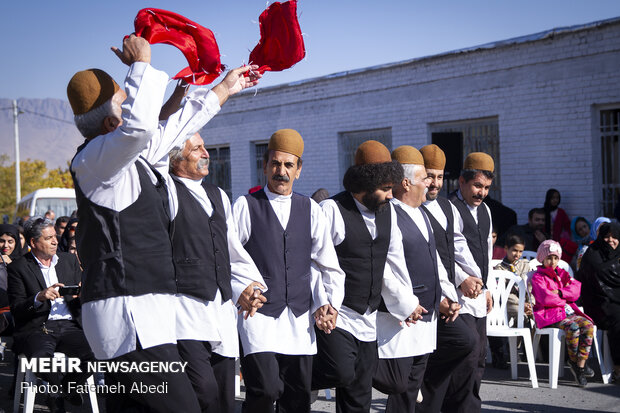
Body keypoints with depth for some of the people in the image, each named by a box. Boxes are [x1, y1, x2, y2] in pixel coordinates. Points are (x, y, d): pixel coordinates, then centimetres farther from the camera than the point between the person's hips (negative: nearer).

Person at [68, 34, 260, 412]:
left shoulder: (134, 154, 16)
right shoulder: (94, 158, -12)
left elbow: (173, 128, 32)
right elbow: (139, 123, -32)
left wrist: (224, 89, 42)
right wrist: (141, 63, -17)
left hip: (140, 314, 10)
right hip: (129, 314, -10)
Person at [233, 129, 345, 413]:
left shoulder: (310, 209, 13)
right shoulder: (245, 206, 2)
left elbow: (328, 264, 17)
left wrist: (329, 303, 6)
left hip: (300, 319, 4)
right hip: (259, 313, -4)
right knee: (265, 390, -18)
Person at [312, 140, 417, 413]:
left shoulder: (387, 212, 11)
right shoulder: (332, 211, -12)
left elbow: (393, 262, 19)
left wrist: (405, 303, 19)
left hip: (367, 320, 7)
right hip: (335, 316, -7)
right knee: (342, 373, -24)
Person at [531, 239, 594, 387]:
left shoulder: (562, 274, 21)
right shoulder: (537, 277, 1)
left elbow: (576, 290, 6)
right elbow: (545, 298, -14)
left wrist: (559, 292, -8)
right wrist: (563, 300, 0)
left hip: (568, 311, 6)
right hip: (549, 315, -6)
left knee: (588, 325, -22)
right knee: (573, 327, -33)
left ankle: (580, 364, -21)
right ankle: (573, 360, -12)